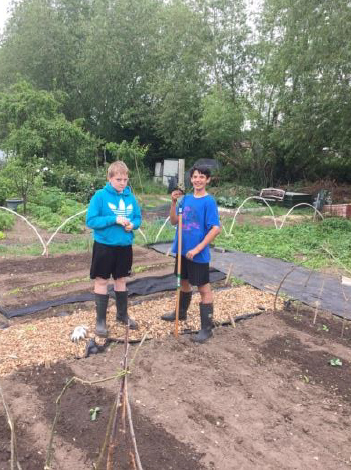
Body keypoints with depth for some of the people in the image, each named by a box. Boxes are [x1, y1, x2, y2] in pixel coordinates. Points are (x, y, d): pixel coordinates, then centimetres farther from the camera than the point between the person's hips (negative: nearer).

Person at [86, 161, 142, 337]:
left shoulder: (130, 197, 1)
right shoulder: (100, 196, -12)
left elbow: (138, 218, 9)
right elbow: (91, 221, -15)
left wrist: (132, 224, -14)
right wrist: (114, 219, -24)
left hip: (124, 246, 4)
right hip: (104, 246, -4)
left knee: (121, 280, 18)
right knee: (101, 282, 6)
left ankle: (122, 314, 34)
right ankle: (100, 320, 18)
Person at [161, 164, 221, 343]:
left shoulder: (209, 201, -13)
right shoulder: (186, 198, 5)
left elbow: (216, 229, -18)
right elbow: (174, 221, 4)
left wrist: (197, 249, -20)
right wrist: (173, 202, -12)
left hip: (198, 254, -6)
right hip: (182, 250, 7)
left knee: (204, 289, 3)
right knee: (184, 282, 23)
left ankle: (207, 328, 12)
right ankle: (181, 312, 44)